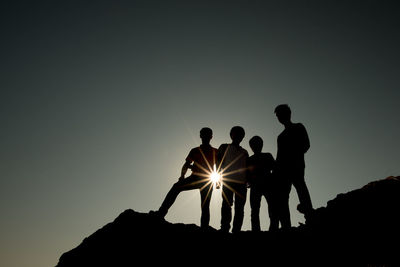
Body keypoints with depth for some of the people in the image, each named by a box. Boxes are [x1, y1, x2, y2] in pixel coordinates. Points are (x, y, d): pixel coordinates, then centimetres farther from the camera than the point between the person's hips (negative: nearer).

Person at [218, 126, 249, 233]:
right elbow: (219, 163, 8)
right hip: (228, 180, -3)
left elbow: (247, 168, 18)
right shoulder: (224, 147, 14)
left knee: (239, 207, -3)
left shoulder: (244, 152, 22)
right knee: (227, 204, -12)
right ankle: (225, 229, -14)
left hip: (241, 182, 3)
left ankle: (236, 230, -2)